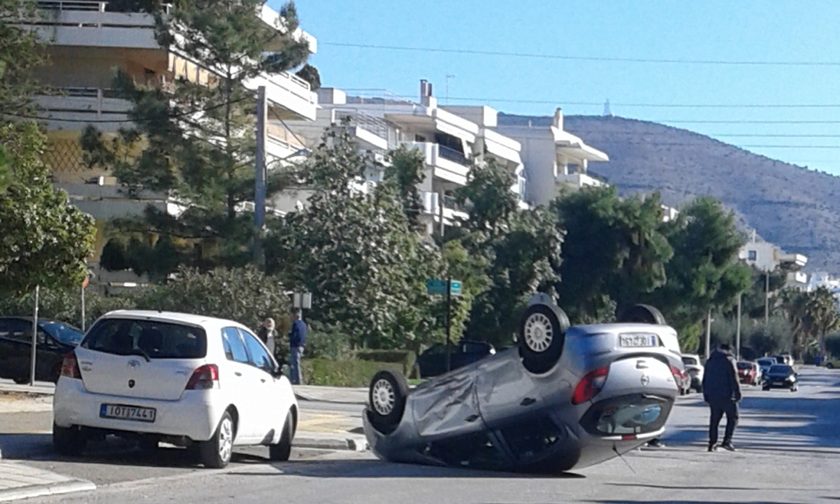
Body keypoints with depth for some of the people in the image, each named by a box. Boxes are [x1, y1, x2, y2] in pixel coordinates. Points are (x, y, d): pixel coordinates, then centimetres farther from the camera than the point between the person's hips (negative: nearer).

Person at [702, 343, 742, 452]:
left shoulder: (710, 361, 16)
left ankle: (712, 444, 5)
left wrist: (706, 395, 21)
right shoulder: (729, 360, -4)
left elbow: (704, 380, 18)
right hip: (726, 395, -6)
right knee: (732, 418, 4)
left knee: (714, 419, 9)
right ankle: (727, 441, -8)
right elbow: (734, 379, -11)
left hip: (712, 396, 6)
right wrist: (738, 393, -9)